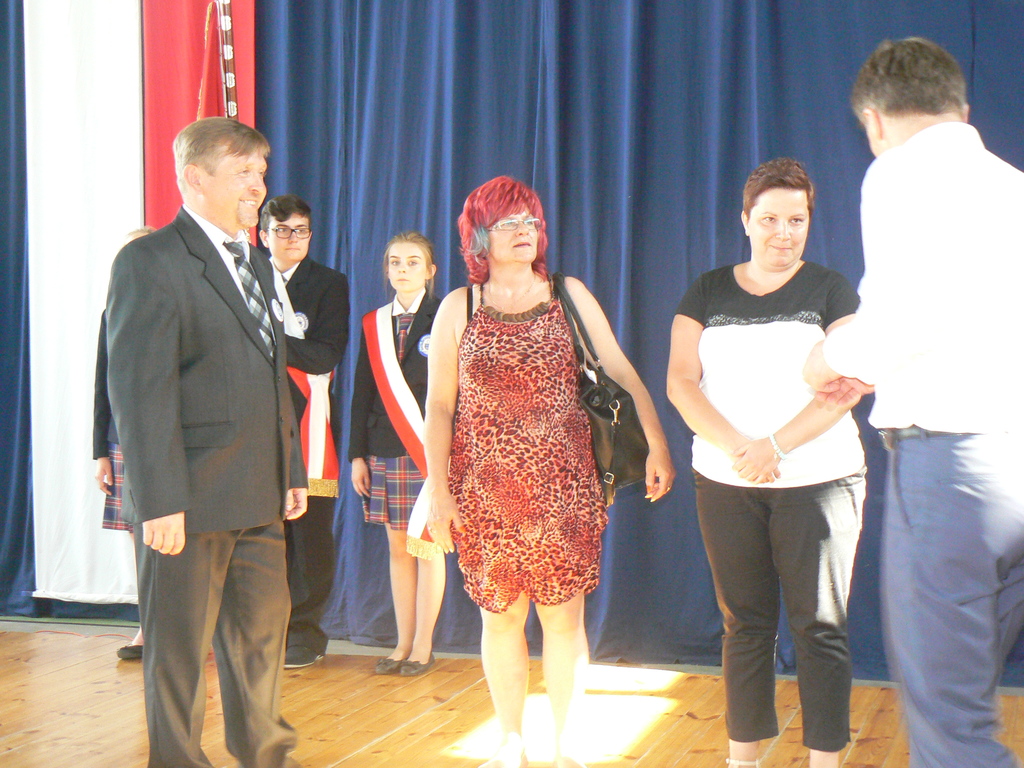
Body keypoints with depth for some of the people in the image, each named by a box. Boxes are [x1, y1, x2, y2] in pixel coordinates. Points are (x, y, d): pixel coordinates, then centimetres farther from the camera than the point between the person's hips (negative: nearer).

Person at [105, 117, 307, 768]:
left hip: (259, 495, 8)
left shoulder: (257, 266, 17)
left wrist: (292, 470, 18)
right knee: (181, 644, 4)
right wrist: (159, 500, -20)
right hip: (190, 498, -8)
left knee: (264, 629, 16)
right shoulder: (150, 262, -10)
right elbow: (139, 391, -16)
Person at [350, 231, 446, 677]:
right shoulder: (373, 324, 12)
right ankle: (403, 644, 16)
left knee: (427, 548, 2)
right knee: (397, 548, 9)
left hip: (428, 451, -4)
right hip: (383, 450, 4)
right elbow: (362, 391, 12)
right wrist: (357, 454, 7)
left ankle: (423, 646, 10)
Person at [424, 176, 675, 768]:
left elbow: (621, 371, 1)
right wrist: (439, 492, -1)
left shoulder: (569, 295, 5)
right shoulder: (458, 308, 5)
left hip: (563, 486, 0)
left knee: (563, 615, 0)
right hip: (486, 491, 0)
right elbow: (440, 406, 4)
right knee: (501, 615, 6)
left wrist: (657, 444, -7)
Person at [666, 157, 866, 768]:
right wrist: (737, 449, -14)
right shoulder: (709, 293, 11)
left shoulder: (831, 291, 5)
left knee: (820, 625, -2)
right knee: (745, 624, 6)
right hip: (726, 485, 2)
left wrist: (775, 446, -17)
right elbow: (682, 382, 1)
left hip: (819, 480, -2)